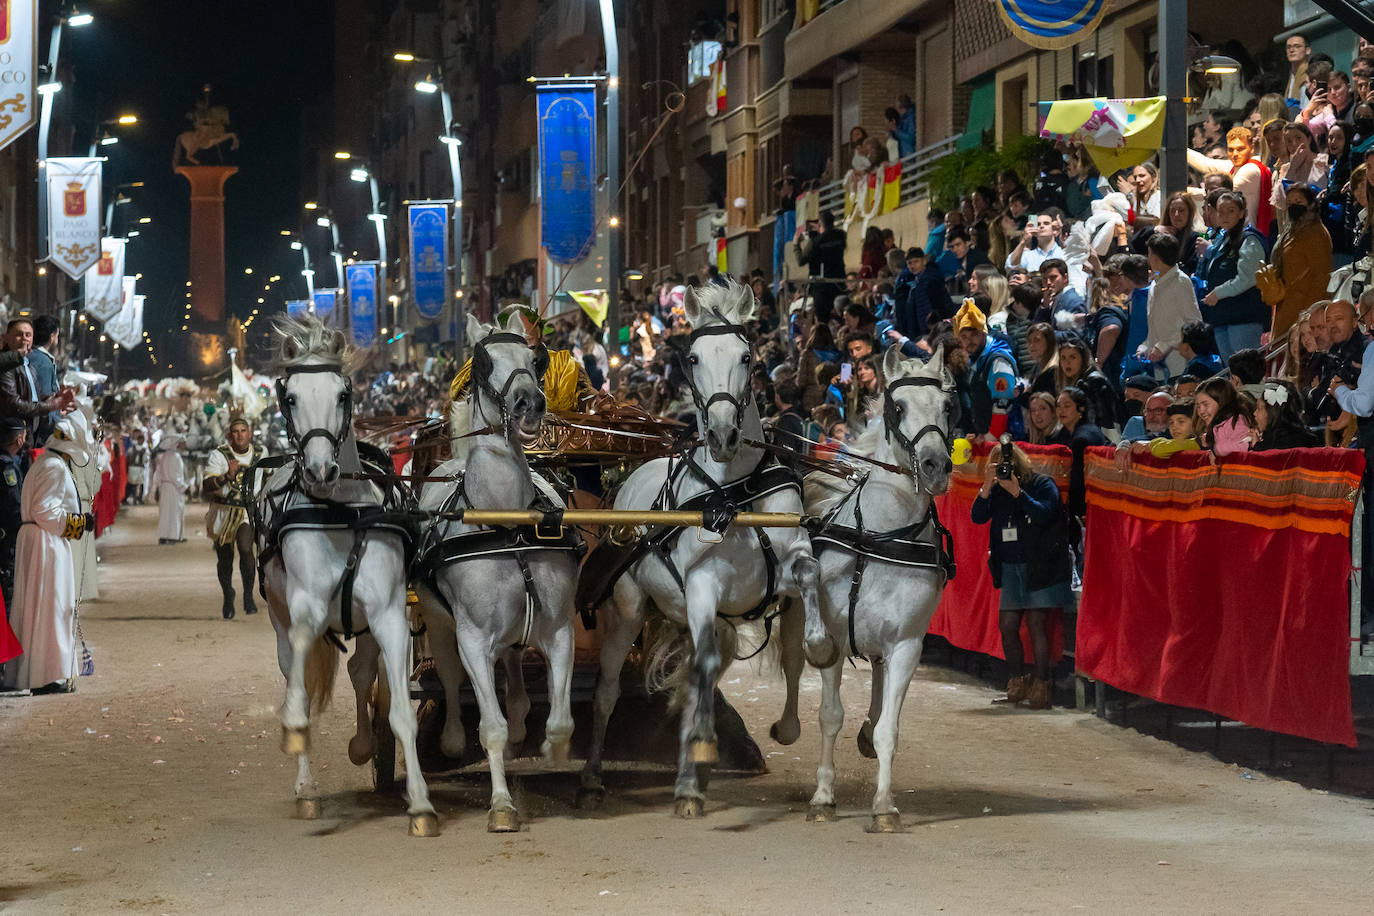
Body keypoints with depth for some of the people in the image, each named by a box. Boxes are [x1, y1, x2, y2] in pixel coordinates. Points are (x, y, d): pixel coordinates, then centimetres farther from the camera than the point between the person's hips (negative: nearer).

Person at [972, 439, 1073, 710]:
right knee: (1007, 625, 4)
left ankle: (1040, 685, -4)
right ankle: (1016, 683, 16)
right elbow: (978, 517, -3)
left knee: (1036, 624, -9)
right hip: (1009, 568, 5)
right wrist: (986, 489, -16)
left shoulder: (1043, 485, -4)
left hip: (1040, 567, -5)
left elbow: (1044, 514, -20)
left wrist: (1017, 492, -24)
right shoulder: (996, 490, 9)